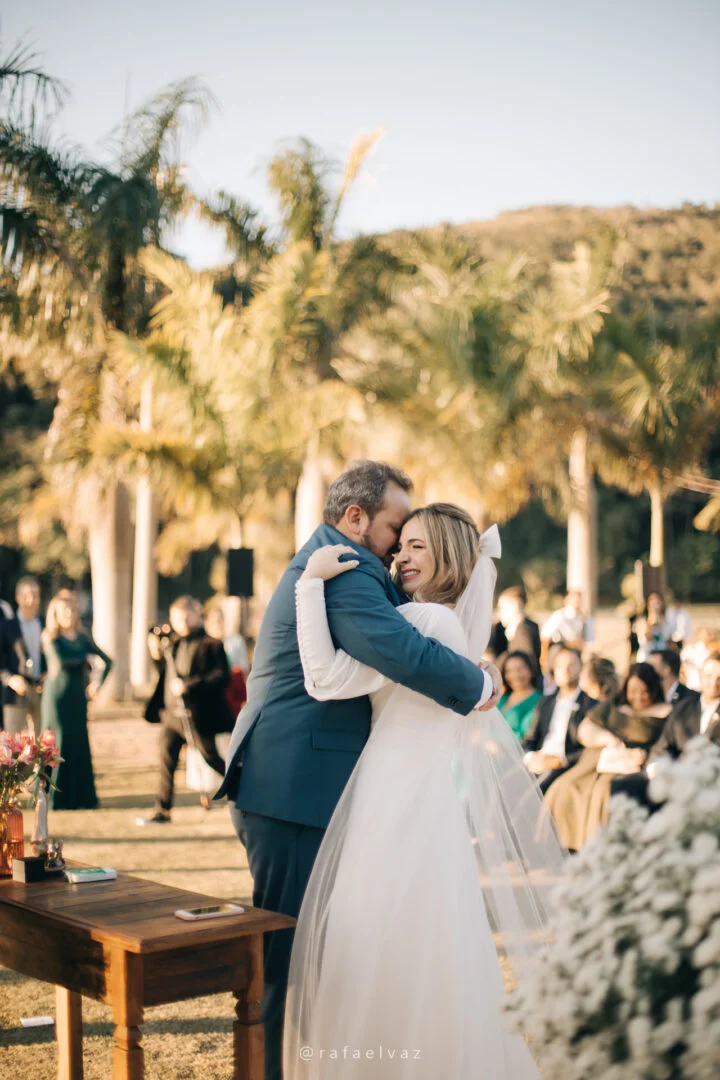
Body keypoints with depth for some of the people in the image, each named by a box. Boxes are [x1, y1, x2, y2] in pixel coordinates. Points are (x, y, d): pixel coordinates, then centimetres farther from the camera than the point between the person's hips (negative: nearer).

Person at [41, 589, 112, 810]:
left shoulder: (83, 637, 9)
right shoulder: (50, 637, -3)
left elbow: (107, 661, 15)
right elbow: (60, 661, -20)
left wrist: (98, 683, 1)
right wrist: (84, 657, -5)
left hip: (78, 697, 4)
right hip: (57, 698, -4)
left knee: (80, 746, 4)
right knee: (59, 745, -3)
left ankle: (82, 798, 10)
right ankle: (57, 798, 4)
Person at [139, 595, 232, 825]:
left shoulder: (210, 644, -10)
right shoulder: (173, 643, 12)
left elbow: (222, 676, -17)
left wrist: (189, 685, -23)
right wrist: (158, 655, 2)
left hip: (197, 715, -6)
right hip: (172, 713, 6)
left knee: (211, 758, 3)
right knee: (166, 759, 4)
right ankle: (162, 811, 10)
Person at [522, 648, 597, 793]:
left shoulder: (591, 704, 5)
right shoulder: (544, 703, 24)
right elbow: (529, 740, 20)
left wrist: (558, 761, -14)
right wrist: (531, 757, -4)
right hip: (539, 763, 5)